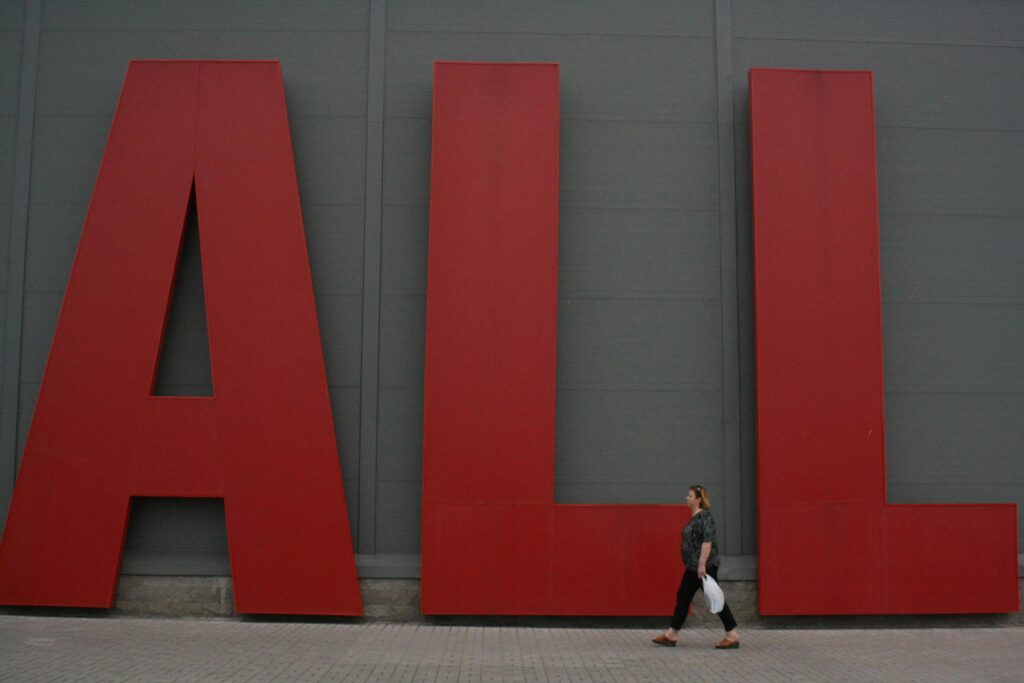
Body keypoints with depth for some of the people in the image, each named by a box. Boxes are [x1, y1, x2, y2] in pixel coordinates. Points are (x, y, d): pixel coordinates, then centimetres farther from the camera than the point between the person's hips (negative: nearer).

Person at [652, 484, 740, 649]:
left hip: (704, 566, -10)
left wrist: (702, 564, -27)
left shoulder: (704, 516, -16)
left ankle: (733, 636, 4)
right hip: (693, 567, 10)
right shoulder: (695, 516, 14)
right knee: (682, 598, 10)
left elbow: (708, 541, -24)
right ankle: (671, 635, 15)